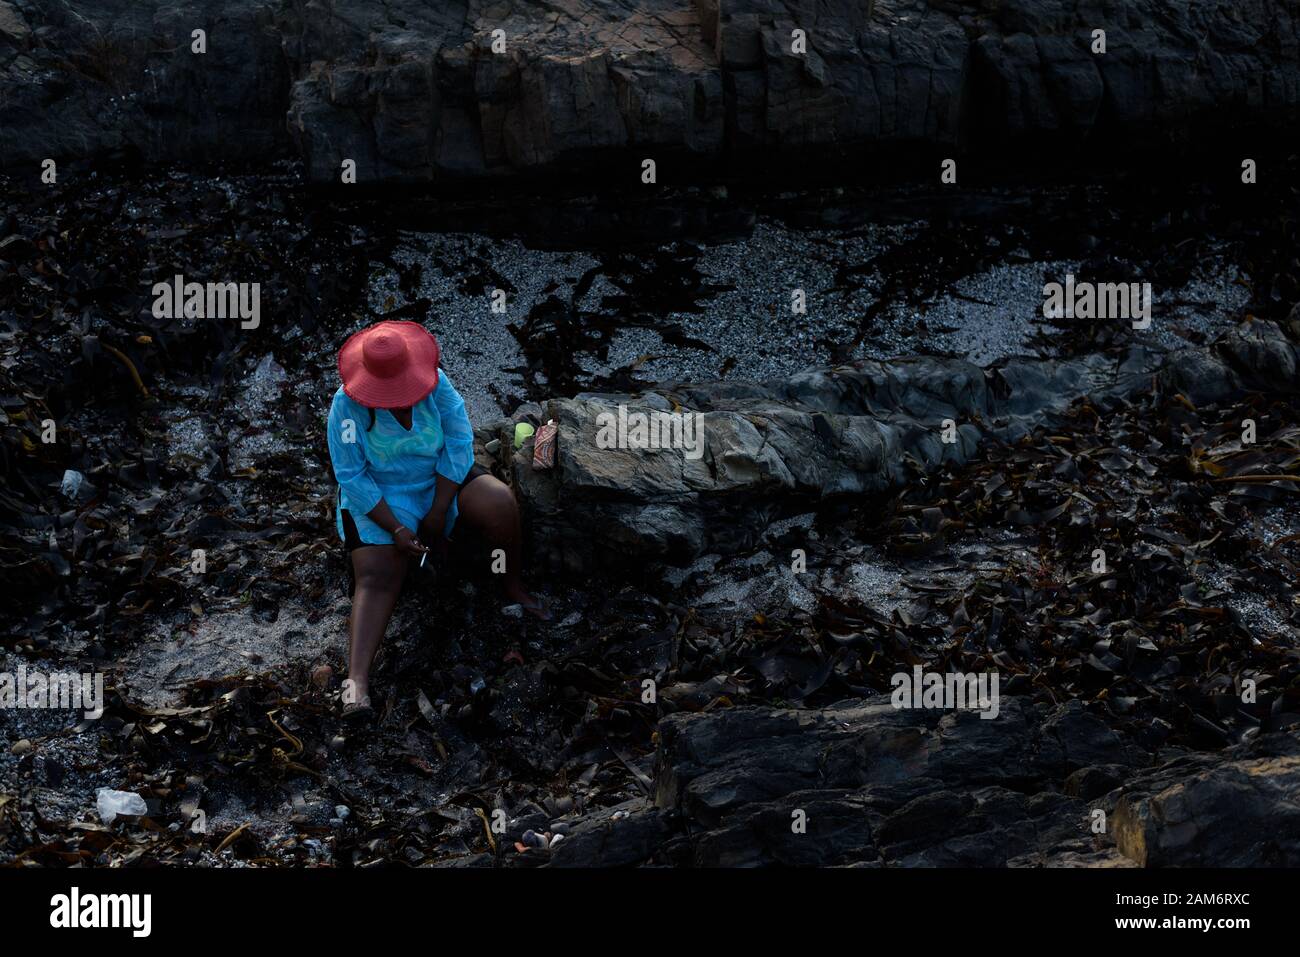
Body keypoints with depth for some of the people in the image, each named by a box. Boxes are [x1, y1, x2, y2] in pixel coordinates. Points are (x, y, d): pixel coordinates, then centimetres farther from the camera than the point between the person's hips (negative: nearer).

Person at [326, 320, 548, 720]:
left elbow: (458, 443, -14)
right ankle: (356, 682, -37)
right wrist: (396, 529, -23)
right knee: (376, 577, -22)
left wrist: (437, 514, -17)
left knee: (500, 502, -26)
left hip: (441, 481, 2)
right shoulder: (347, 406, -19)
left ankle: (513, 585, -1)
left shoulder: (436, 382, -15)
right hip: (380, 497, -2)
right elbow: (352, 477, -17)